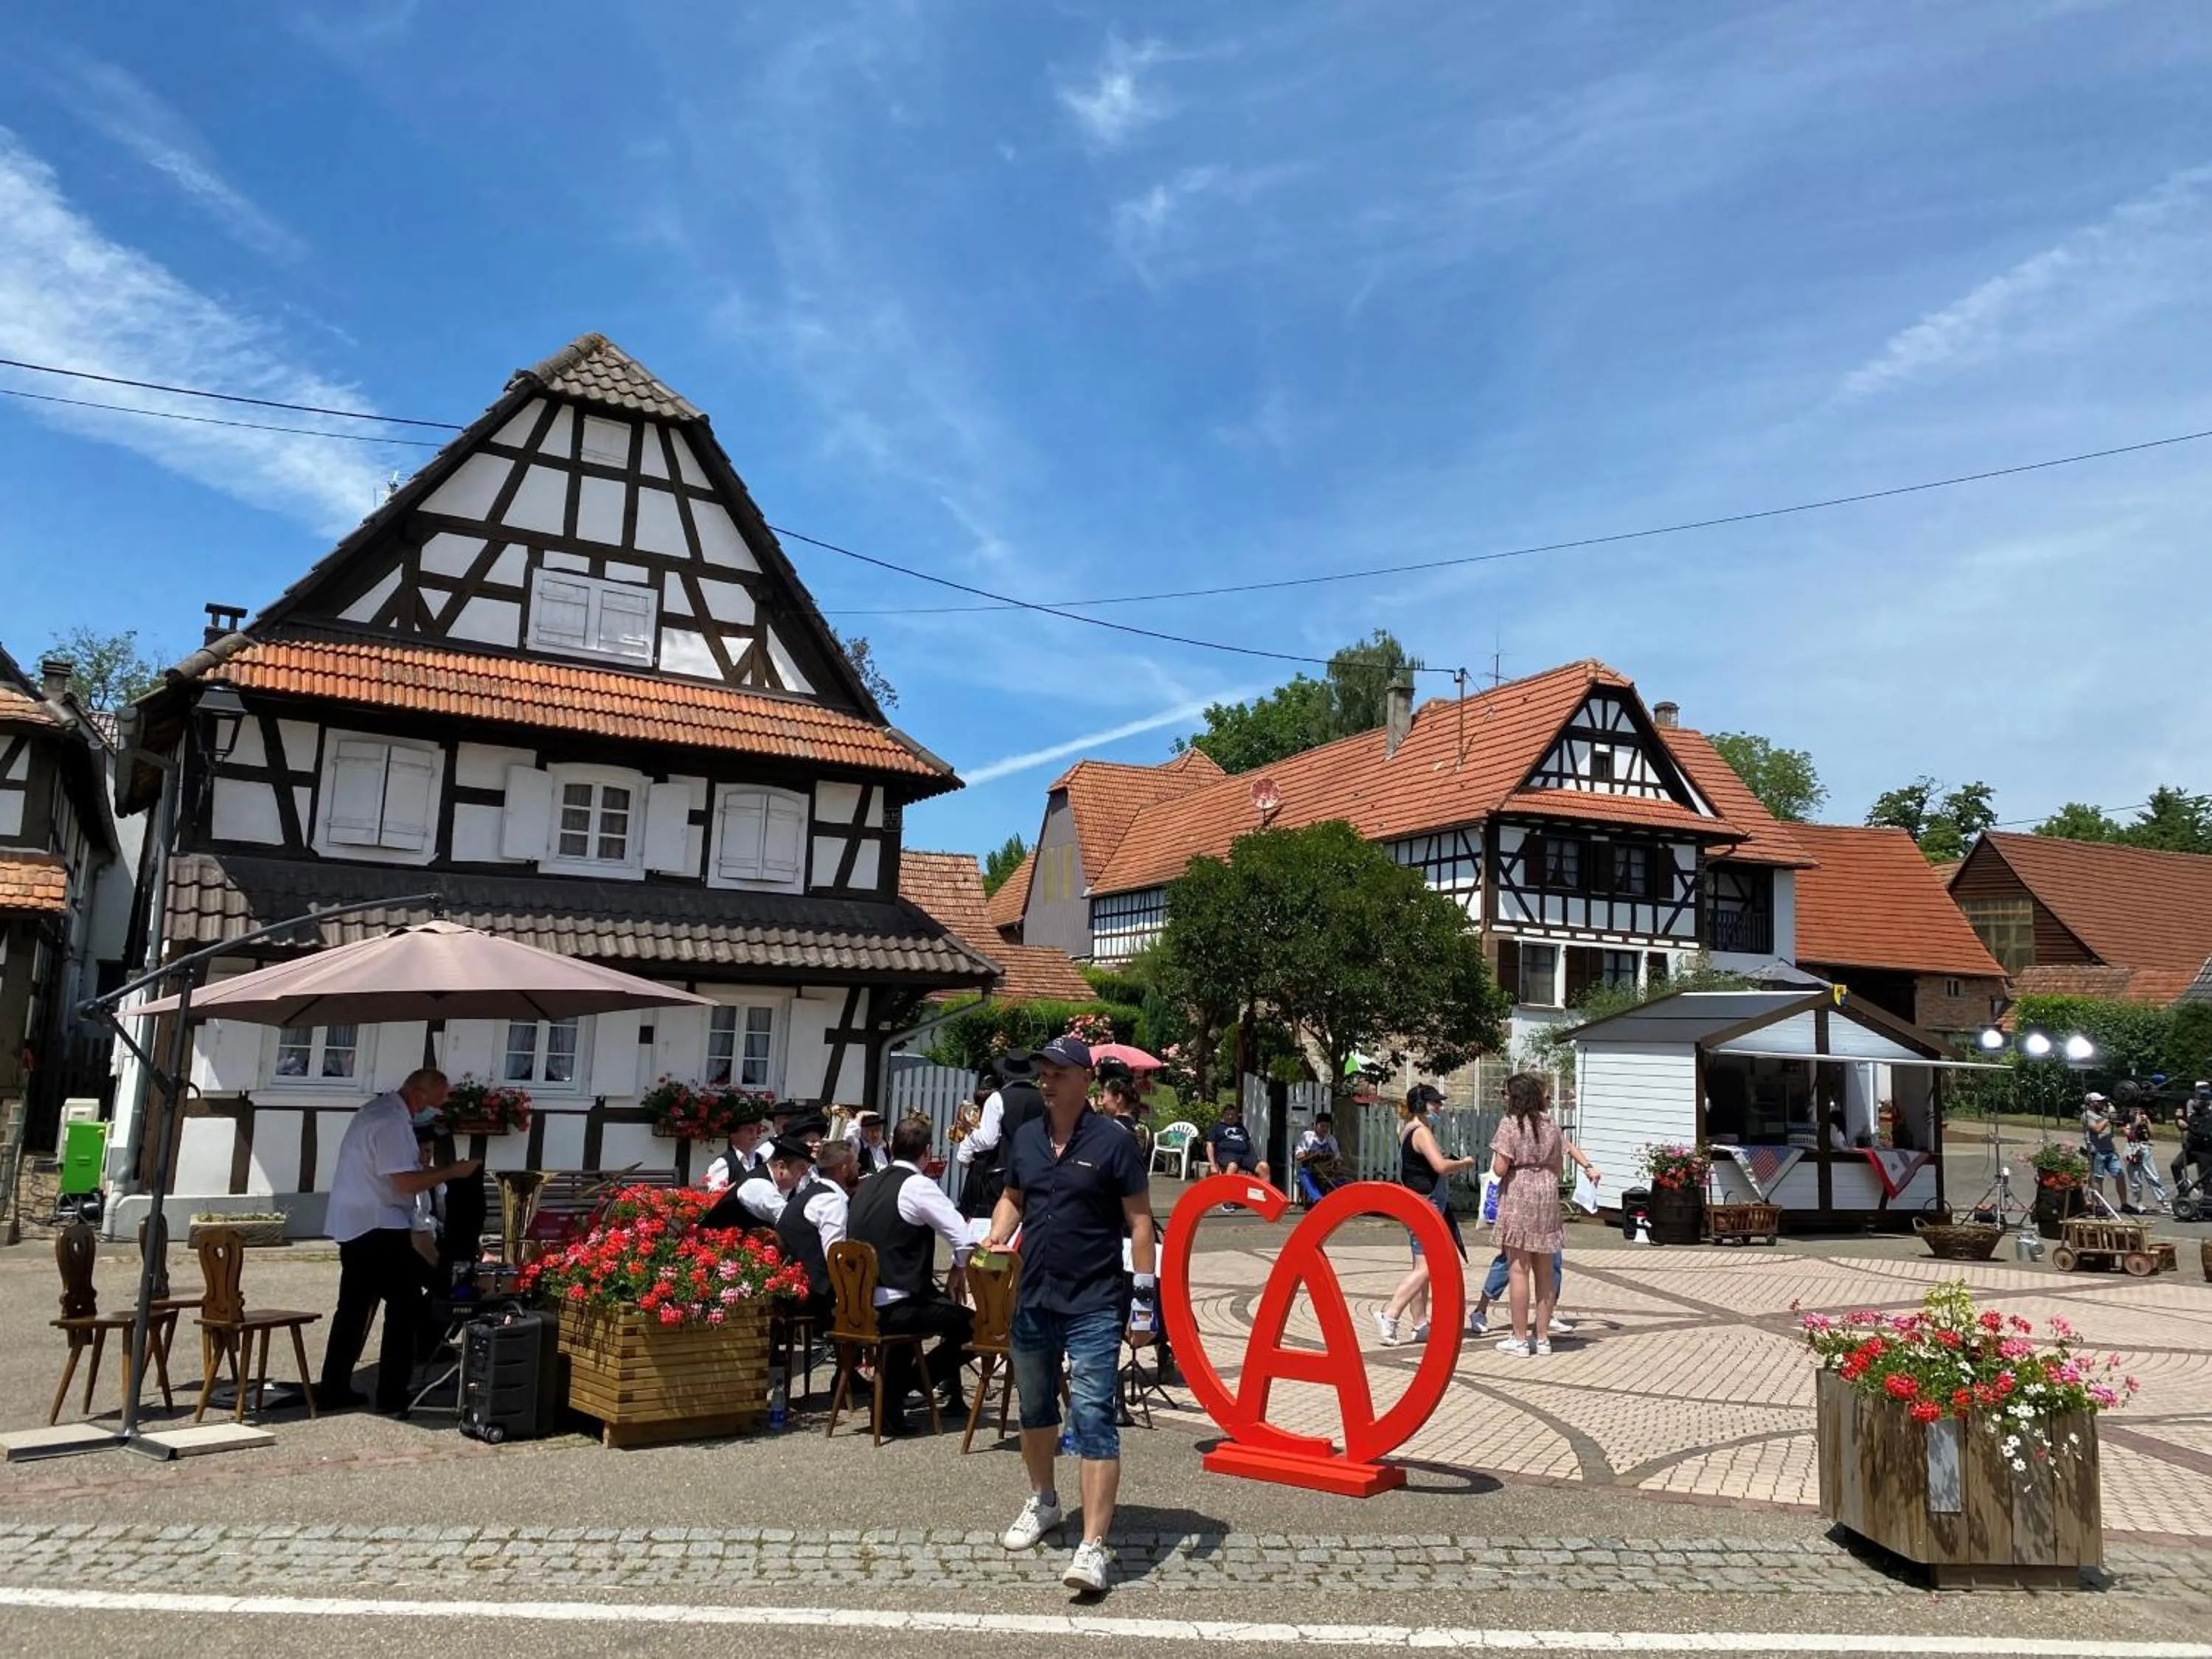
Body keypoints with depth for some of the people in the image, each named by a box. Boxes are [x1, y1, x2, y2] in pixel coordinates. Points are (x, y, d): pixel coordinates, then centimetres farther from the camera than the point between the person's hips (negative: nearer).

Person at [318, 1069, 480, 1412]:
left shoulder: (378, 1110, 13)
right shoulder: (392, 1123, -20)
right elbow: (406, 1182, -24)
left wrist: (436, 1169, 11)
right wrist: (452, 1171, -14)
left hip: (355, 1227, 10)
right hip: (379, 1229, -10)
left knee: (354, 1307, 15)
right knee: (405, 1306, -1)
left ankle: (334, 1389, 19)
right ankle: (392, 1395, 3)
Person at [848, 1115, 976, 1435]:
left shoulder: (868, 1184, 12)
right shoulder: (918, 1186, -11)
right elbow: (964, 1239, -15)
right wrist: (959, 1272, 7)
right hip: (895, 1309, -8)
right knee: (970, 1324, 2)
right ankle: (892, 1401, 3)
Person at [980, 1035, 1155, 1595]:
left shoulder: (1112, 1142, -10)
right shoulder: (1026, 1138, 5)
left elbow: (1139, 1221, -8)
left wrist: (1144, 1297, -13)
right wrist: (997, 1233, -3)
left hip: (1094, 1306, -6)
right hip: (1032, 1298, 6)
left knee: (1093, 1419, -10)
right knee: (1035, 1408, 21)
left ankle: (1093, 1547, -8)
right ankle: (1043, 1502, 43)